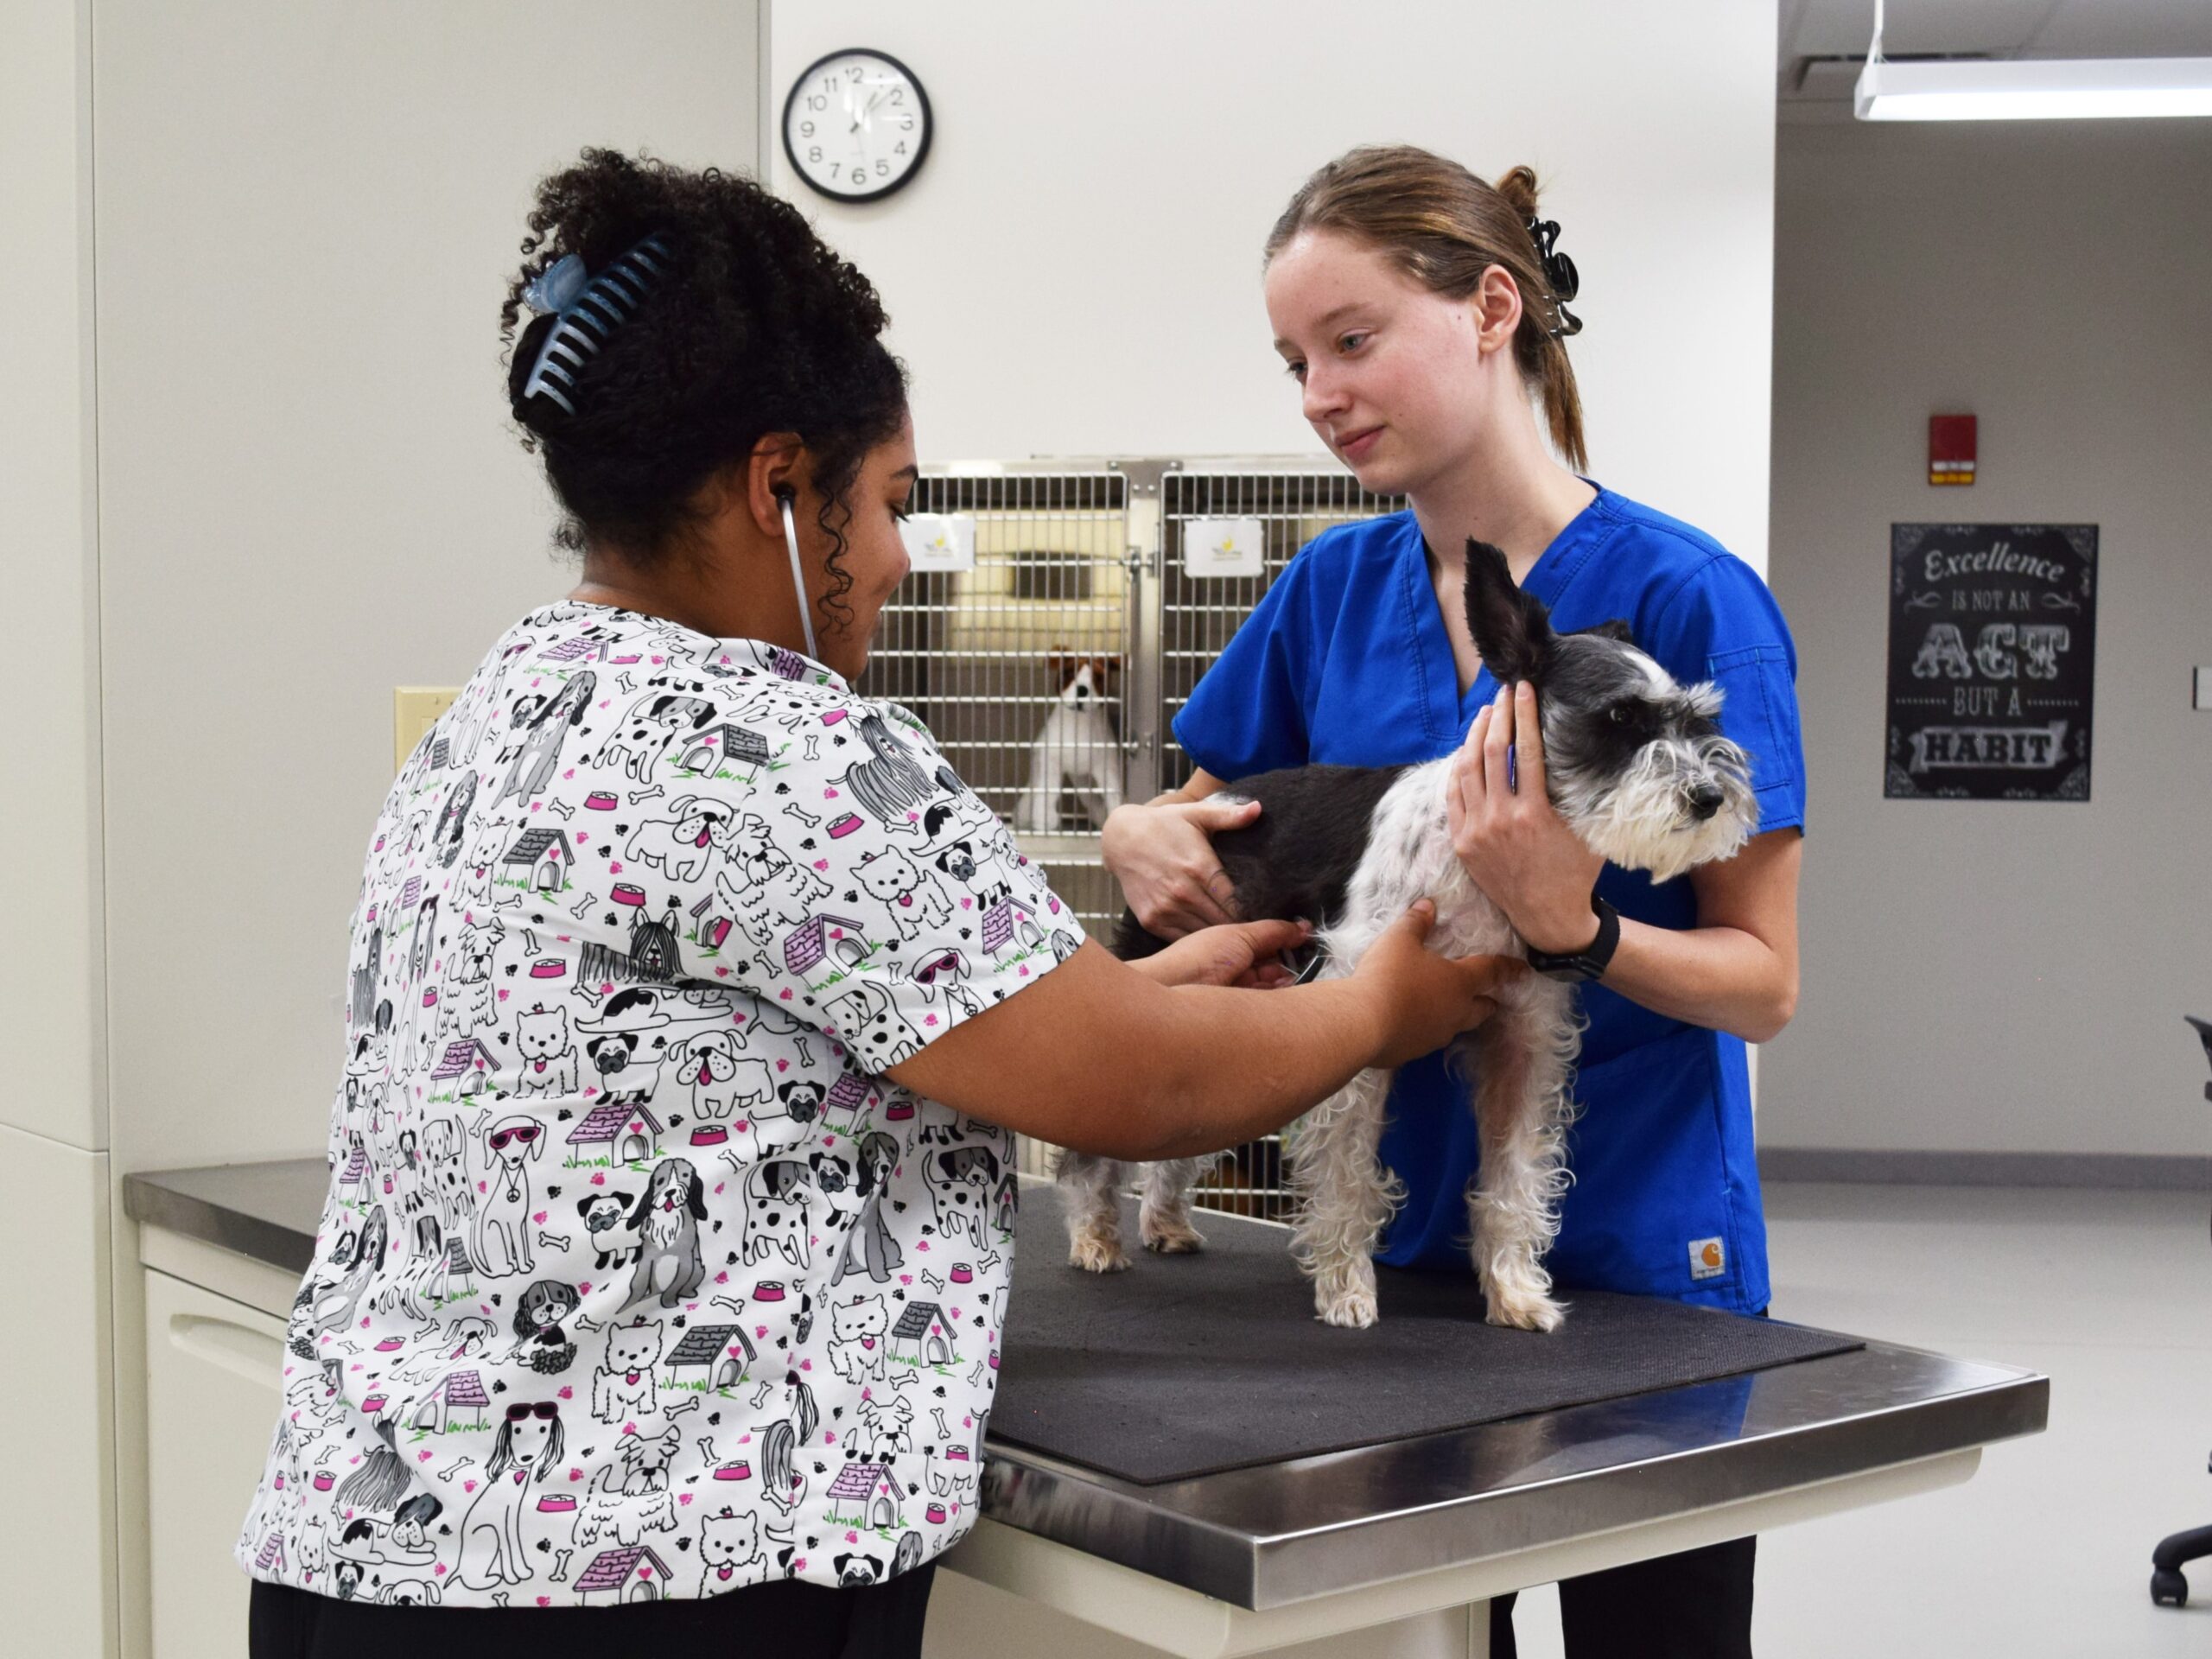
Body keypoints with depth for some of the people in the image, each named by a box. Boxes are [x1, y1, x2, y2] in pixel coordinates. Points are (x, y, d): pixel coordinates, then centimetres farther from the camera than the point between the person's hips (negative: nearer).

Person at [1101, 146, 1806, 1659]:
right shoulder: (1335, 586, 1)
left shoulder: (1686, 597, -14)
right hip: (1402, 1231, 5)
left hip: (1640, 1251, -4)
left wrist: (1571, 925, -30)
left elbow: (1763, 983, -12)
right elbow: (1225, 856, 12)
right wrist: (1144, 843, -10)